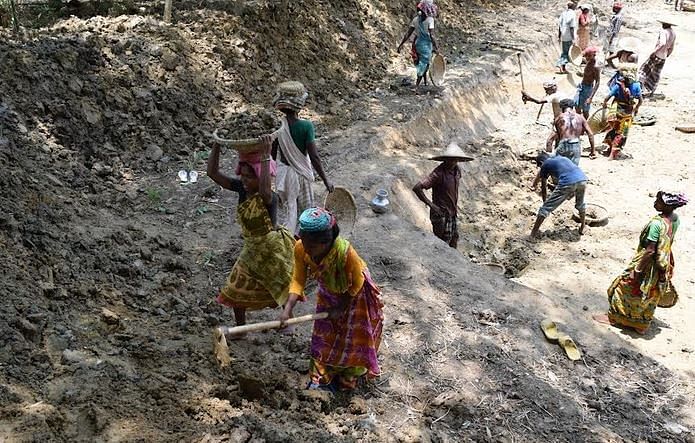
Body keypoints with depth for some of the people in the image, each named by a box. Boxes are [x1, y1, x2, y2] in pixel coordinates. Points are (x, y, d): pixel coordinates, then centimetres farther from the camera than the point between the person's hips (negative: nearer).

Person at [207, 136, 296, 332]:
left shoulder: (270, 198, -30)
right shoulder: (241, 188, -11)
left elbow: (264, 190, -56)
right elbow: (213, 172, -13)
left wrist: (266, 156, -57)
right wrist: (217, 145, -24)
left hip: (272, 248, -6)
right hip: (251, 249, 6)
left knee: (282, 287, 17)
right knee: (236, 290, 12)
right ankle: (240, 327, 33)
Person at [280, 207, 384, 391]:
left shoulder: (346, 253, -43)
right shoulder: (300, 249, -32)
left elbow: (357, 284, -24)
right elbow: (298, 280, -19)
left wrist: (340, 308, -17)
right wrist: (288, 308, -30)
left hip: (355, 295, -3)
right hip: (328, 294, 4)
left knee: (352, 339, 15)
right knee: (324, 335, 16)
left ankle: (348, 379, 39)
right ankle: (322, 377, 37)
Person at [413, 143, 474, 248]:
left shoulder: (457, 170, 1)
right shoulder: (439, 173, -24)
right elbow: (417, 188, -30)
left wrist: (455, 204, 14)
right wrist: (431, 205, -24)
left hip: (452, 214, 8)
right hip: (441, 215, -8)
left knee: (454, 241, 20)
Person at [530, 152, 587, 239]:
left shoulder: (545, 165, 20)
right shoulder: (562, 158, 36)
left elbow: (544, 187, 26)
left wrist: (545, 201, 41)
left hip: (567, 183, -5)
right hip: (582, 179, 6)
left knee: (547, 207, 7)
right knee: (580, 204, 35)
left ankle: (534, 232, 8)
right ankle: (582, 228, 45)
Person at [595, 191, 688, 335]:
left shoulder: (656, 223, -31)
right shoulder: (675, 218, -5)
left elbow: (650, 250, -29)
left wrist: (637, 269, -21)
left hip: (647, 263, -8)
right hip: (661, 266, 8)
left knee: (625, 286, 11)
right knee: (650, 295, 22)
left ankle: (613, 317, 25)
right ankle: (642, 325, 37)